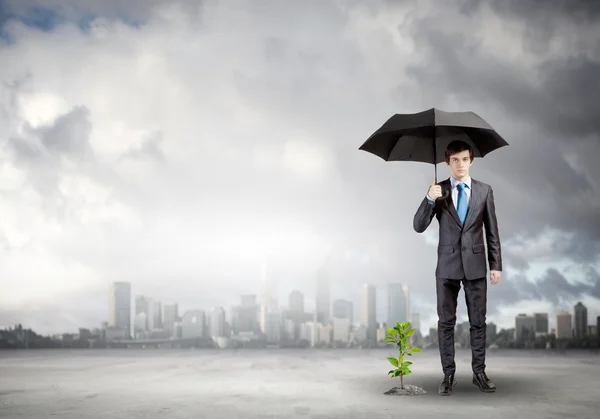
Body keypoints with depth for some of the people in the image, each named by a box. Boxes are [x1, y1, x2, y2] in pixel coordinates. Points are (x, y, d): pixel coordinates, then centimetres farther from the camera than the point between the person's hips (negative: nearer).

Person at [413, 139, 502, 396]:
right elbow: (419, 227, -7)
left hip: (476, 265, 1)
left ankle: (479, 372, 17)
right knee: (446, 322, 4)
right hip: (447, 266, 0)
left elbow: (492, 231, 5)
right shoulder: (438, 191, 1)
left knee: (478, 322, 6)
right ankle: (448, 375, 12)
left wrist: (496, 265, 2)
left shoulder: (484, 190, 4)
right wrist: (430, 199, -22)